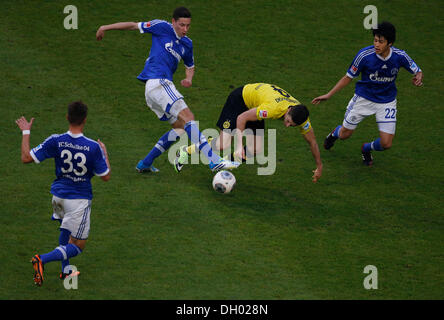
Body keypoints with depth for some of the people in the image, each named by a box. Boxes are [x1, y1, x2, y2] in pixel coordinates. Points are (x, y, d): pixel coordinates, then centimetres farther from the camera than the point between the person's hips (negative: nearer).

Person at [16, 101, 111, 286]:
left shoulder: (56, 142, -12)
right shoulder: (93, 147, -18)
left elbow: (26, 158, -8)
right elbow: (106, 176, -7)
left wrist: (26, 132, 5)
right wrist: (105, 153, 9)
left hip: (58, 195, 4)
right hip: (79, 199, -4)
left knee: (66, 229, 34)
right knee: (77, 246, 3)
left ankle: (65, 269, 30)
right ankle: (42, 260, -21)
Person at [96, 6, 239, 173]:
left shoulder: (187, 44, 17)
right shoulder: (162, 27, -1)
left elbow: (190, 66, 32)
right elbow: (134, 26, 7)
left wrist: (188, 79, 9)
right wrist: (106, 27, 11)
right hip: (157, 83, -9)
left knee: (180, 127, 11)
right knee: (188, 117, -19)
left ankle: (145, 164, 16)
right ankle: (214, 161, -30)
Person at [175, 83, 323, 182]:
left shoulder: (300, 116, -22)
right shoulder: (273, 108, -42)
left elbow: (312, 142, -4)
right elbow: (241, 118, -31)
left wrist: (319, 167, 3)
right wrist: (239, 146, -36)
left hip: (254, 105, 6)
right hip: (240, 98, -6)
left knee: (256, 150, -9)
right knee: (223, 144, -16)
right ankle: (186, 151, 4)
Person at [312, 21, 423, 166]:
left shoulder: (400, 56, -19)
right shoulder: (364, 55, -24)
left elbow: (417, 71, -1)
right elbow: (348, 77, -9)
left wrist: (418, 78, -26)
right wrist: (329, 95, -11)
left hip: (386, 102, 1)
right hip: (363, 98, -1)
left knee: (386, 144, -6)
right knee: (345, 134, 10)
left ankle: (366, 149, 31)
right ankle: (335, 133, 51)